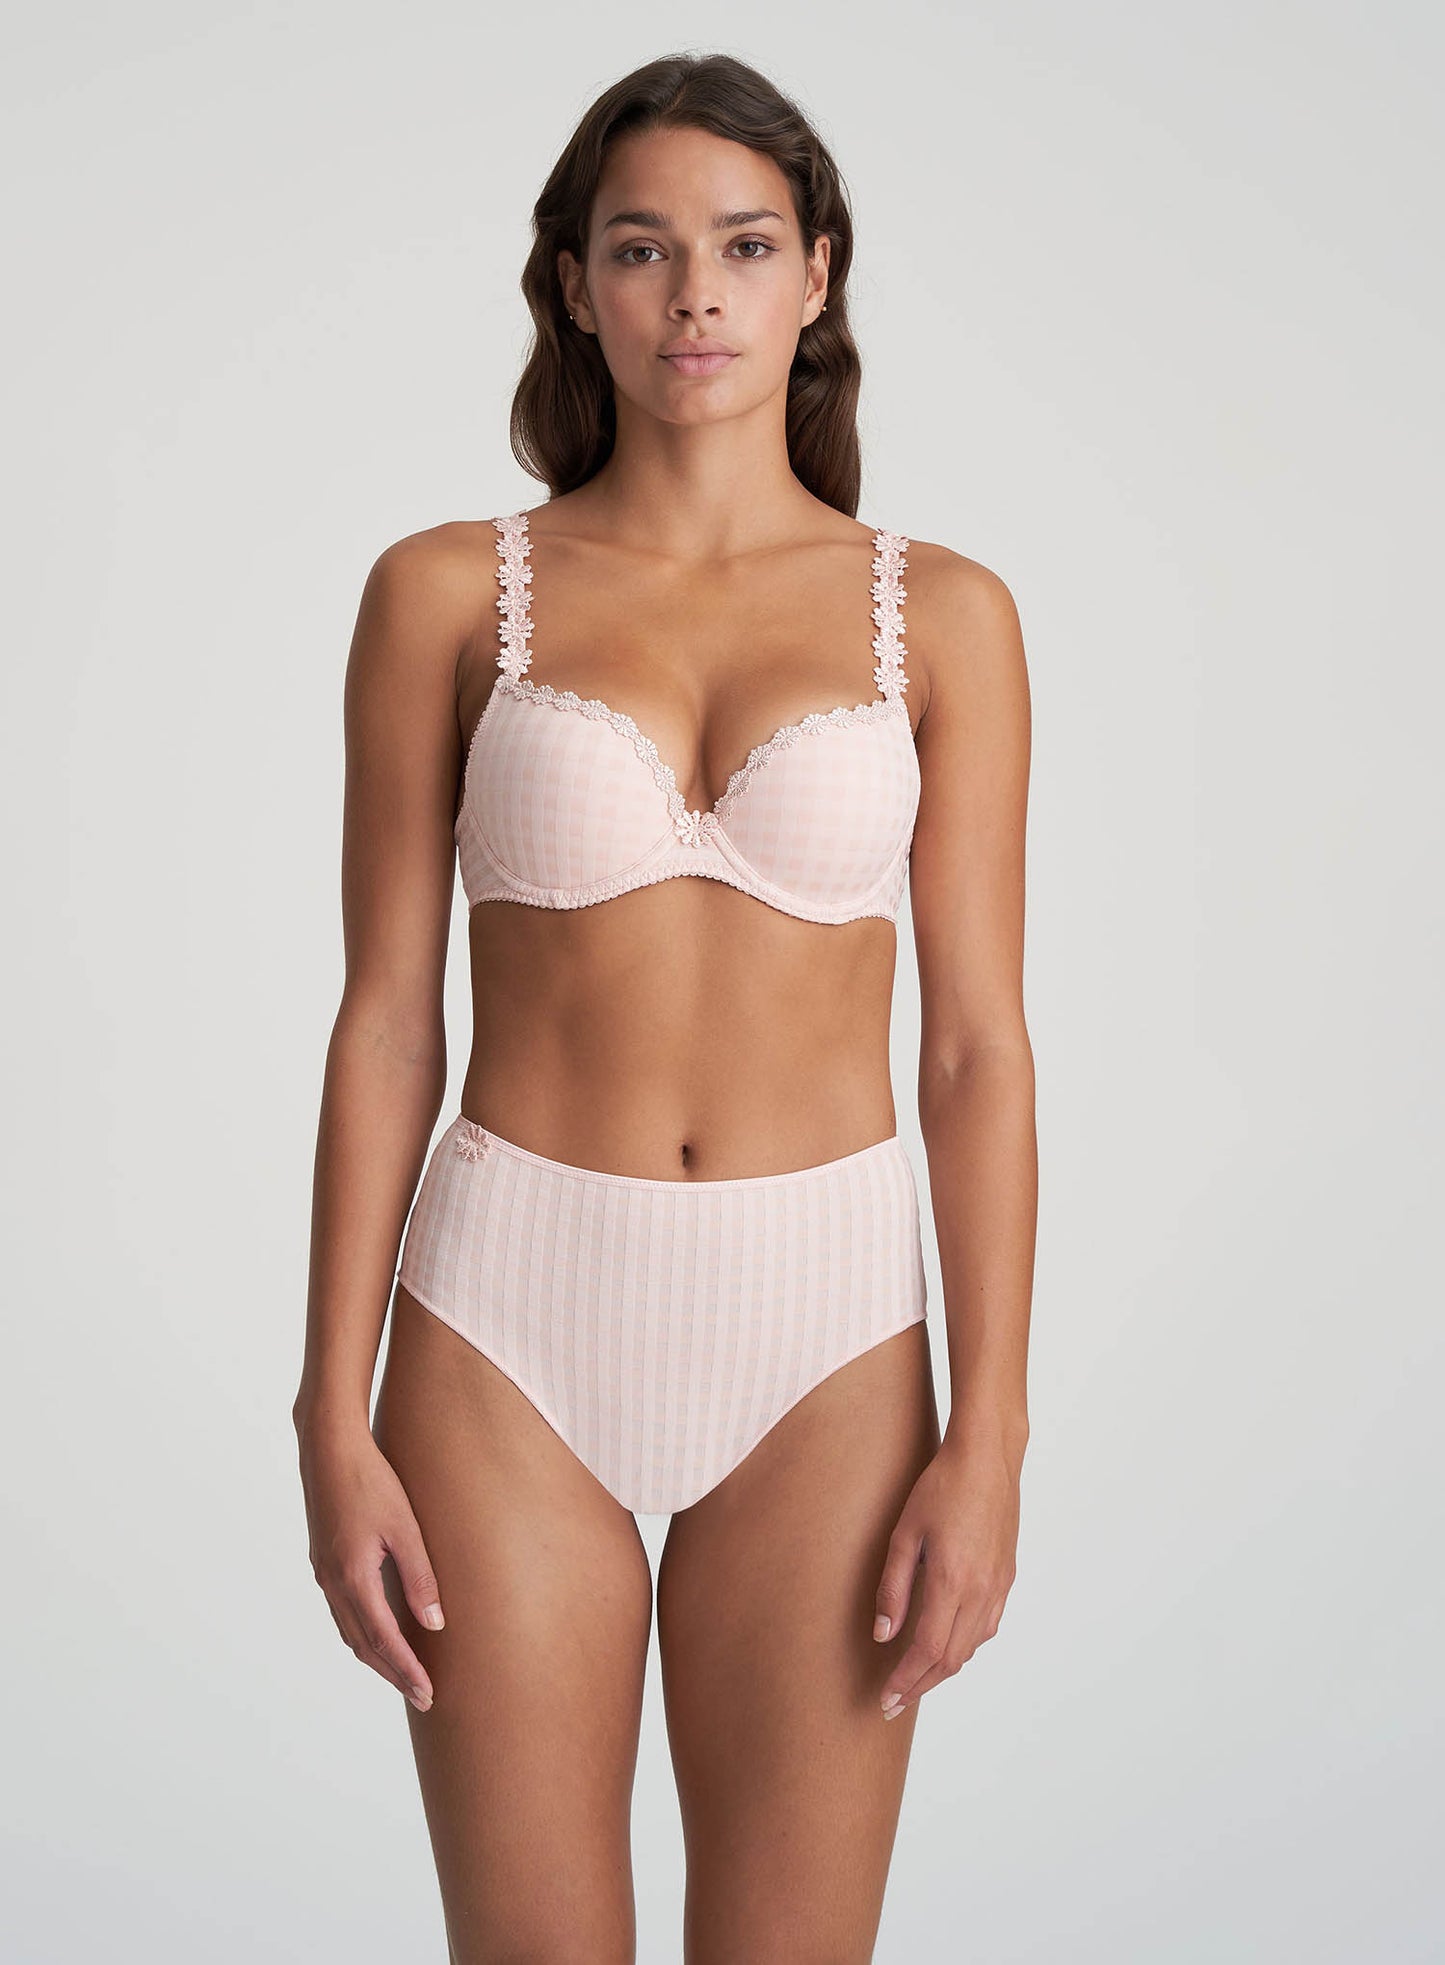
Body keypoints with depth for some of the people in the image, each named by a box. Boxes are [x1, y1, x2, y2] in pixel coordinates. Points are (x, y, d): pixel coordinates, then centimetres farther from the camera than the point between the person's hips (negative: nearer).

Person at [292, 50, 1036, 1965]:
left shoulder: (940, 615, 3)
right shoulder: (449, 592, 2)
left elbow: (978, 1042, 1)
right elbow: (387, 1019, 2)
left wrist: (988, 1436, -5)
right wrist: (334, 1419, -3)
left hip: (822, 1323, 1)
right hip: (515, 1310, 0)